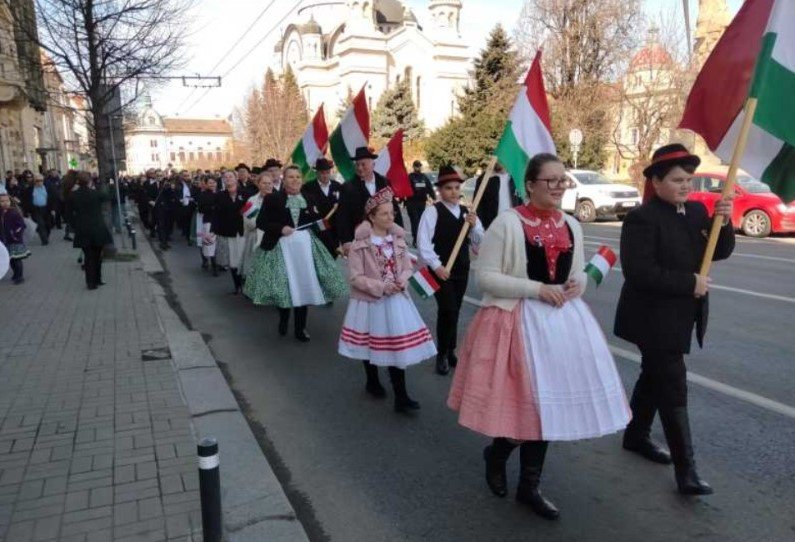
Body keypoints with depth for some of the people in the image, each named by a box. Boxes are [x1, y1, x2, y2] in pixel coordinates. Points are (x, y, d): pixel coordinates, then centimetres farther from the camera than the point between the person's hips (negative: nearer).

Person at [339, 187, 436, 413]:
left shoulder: (398, 240, 1)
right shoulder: (360, 244, -13)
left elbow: (408, 267, 8)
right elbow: (355, 277, -15)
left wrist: (402, 281, -14)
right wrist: (381, 287, -21)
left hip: (396, 301, 3)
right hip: (370, 302, -3)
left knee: (398, 345, 1)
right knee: (371, 344, 14)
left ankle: (401, 397, 9)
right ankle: (372, 382, 39)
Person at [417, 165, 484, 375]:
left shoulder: (467, 212, 8)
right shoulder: (432, 211, -9)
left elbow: (479, 241, 5)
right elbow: (423, 242, -15)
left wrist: (473, 226, -14)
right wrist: (436, 265, -21)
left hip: (462, 269, 5)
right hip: (441, 270, -5)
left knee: (454, 312, 13)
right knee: (447, 311, -9)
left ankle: (450, 352, 29)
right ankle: (442, 354, 9)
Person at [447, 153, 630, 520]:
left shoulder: (571, 226, 8)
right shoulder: (508, 222, -10)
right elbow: (485, 277, -12)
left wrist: (578, 284, -3)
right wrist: (537, 289, -18)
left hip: (562, 319, 6)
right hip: (519, 320, -6)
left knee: (548, 400, 11)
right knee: (526, 401, 0)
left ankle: (529, 486, 28)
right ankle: (496, 452, 34)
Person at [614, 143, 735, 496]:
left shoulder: (697, 211, 7)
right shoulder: (642, 218, -17)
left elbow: (720, 253, 6)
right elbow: (638, 272, -25)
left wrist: (723, 223, -12)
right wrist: (690, 283, -20)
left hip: (681, 318, 8)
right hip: (655, 319, -8)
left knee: (654, 377, 20)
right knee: (673, 389, -5)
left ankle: (636, 436, 37)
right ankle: (685, 469, 4)